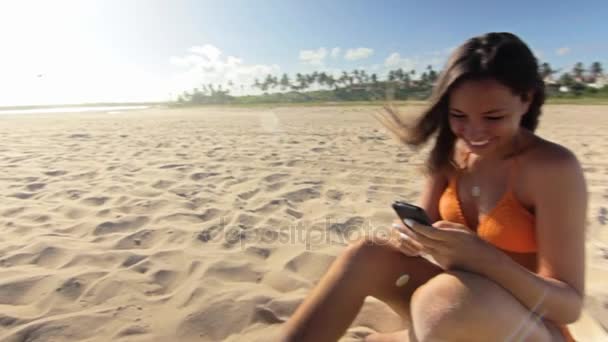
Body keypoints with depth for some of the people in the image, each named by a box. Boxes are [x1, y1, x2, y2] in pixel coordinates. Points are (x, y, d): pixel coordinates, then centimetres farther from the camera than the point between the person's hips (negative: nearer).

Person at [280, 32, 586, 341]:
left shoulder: (554, 168, -20)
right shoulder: (452, 153, -5)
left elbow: (570, 305, -19)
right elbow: (427, 225, -1)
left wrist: (484, 258, -39)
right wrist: (412, 234, -26)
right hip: (460, 310, 5)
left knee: (450, 293, -37)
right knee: (365, 255, -18)